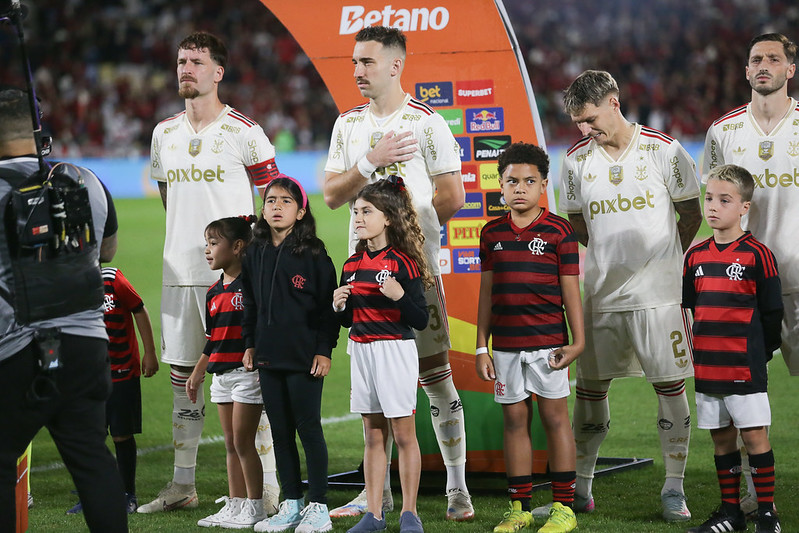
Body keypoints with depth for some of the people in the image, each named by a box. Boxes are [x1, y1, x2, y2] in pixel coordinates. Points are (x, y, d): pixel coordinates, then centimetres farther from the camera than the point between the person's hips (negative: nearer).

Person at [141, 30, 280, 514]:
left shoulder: (244, 132, -5)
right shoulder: (165, 134, 12)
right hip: (180, 270, 6)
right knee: (183, 376, 10)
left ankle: (268, 486, -3)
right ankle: (183, 485, 18)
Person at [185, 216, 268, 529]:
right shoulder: (214, 292, 13)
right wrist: (197, 373, 22)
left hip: (246, 371, -8)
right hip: (221, 374, 8)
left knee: (243, 443, -5)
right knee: (231, 445, 11)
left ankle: (254, 508, 2)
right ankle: (234, 505, 16)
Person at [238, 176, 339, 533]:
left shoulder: (313, 253, -7)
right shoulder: (255, 254, 9)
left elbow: (327, 303, -7)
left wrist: (324, 350, -10)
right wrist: (250, 343, 13)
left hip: (304, 357, -5)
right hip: (269, 358, 5)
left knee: (308, 429, -1)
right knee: (280, 432, 10)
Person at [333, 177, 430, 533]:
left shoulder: (403, 263, -8)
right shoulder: (353, 264, 10)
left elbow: (421, 321, -10)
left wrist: (400, 295, -26)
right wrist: (339, 306, -2)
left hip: (395, 350, -6)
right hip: (361, 351, 6)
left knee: (403, 434, 0)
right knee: (373, 436, 9)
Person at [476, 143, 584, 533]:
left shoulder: (558, 231, -2)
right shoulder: (492, 233, 8)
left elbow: (570, 291, -1)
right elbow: (487, 293, 11)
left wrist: (577, 342, -6)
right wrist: (481, 347, 7)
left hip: (547, 341, -3)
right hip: (505, 345, 4)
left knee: (555, 418, 0)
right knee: (514, 420, 7)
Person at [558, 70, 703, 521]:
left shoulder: (664, 151, -4)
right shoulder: (576, 162, 4)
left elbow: (691, 217, 6)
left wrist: (660, 262, 8)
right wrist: (615, 257, 8)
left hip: (658, 293, -3)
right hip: (602, 294, 3)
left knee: (670, 387, -1)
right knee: (590, 387, 6)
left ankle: (674, 488, 7)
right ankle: (580, 487, 16)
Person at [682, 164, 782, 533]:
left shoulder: (757, 255, -8)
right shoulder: (696, 256, 9)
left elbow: (771, 312, -4)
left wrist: (761, 353, -1)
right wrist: (699, 350, 12)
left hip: (745, 368, -5)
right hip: (707, 367, 6)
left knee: (754, 435, -4)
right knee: (721, 438, 11)